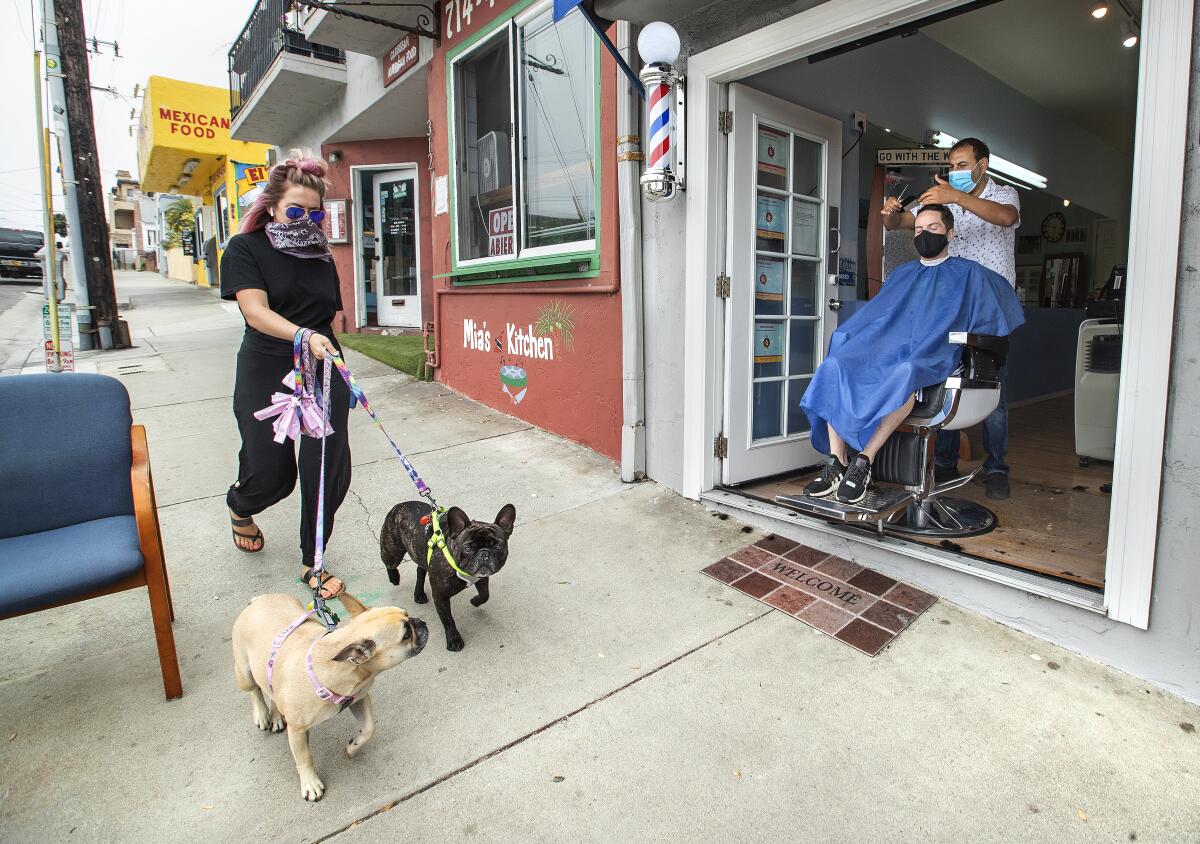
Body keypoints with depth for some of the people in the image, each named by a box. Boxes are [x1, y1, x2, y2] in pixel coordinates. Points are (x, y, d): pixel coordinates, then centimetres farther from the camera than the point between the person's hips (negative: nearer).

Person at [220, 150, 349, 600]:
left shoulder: (322, 256, 12)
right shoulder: (245, 248, -2)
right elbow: (256, 311, -18)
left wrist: (342, 380, 16)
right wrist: (303, 336, -36)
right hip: (266, 376, -3)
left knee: (330, 470, -5)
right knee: (271, 474, 2)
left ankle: (313, 563, 13)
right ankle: (239, 506, 42)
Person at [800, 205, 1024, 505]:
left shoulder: (968, 273, 19)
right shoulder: (902, 273, 31)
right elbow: (874, 315, 30)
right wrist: (852, 340, 11)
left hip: (933, 356, -4)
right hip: (886, 347, 4)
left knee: (904, 373, -42)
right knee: (835, 365, -29)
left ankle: (864, 461, -38)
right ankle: (837, 464, -33)